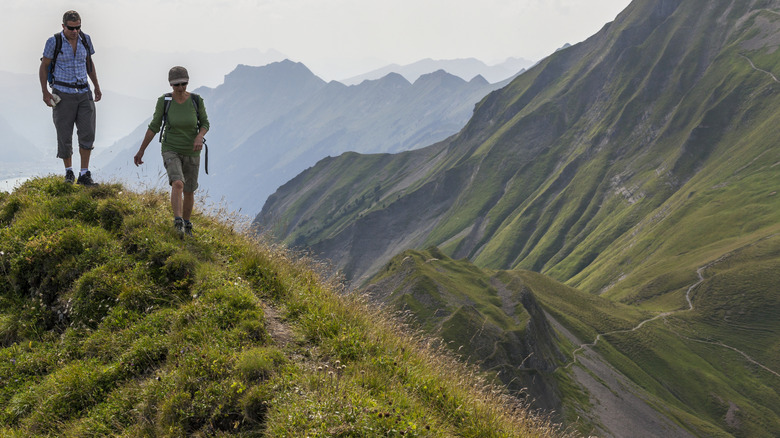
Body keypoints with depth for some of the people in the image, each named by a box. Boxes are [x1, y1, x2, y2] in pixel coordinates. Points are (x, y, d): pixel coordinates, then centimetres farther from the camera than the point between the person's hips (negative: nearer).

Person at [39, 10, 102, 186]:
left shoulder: (85, 39, 4)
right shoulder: (54, 42, -7)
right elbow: (43, 67, -1)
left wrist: (97, 86, 14)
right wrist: (45, 92, -9)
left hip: (84, 93, 3)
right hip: (63, 94, -3)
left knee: (88, 133, -8)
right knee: (65, 135, 2)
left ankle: (84, 175, -2)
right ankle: (69, 172, 23)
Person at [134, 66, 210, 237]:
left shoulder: (196, 100, -11)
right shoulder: (164, 100, -13)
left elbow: (205, 124, -2)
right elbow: (154, 127, -5)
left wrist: (200, 137, -25)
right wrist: (141, 151, -2)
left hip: (191, 152, 2)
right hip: (171, 151, -2)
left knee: (189, 192, 15)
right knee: (177, 184, -29)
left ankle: (186, 224, 38)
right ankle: (178, 224, -35)